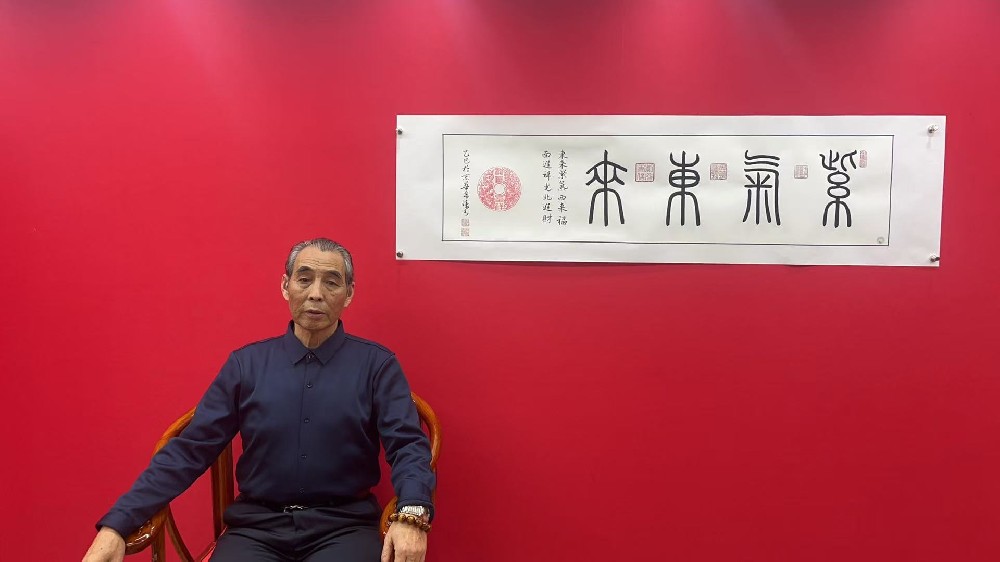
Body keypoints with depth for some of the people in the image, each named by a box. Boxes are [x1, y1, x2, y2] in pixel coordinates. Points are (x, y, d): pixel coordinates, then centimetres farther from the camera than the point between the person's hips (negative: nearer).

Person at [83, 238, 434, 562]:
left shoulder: (377, 365, 2)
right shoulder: (245, 364, 8)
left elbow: (408, 445, -6)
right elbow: (189, 449, 6)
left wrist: (411, 516, -27)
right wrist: (117, 524, -5)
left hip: (343, 525, -1)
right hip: (257, 526, 2)